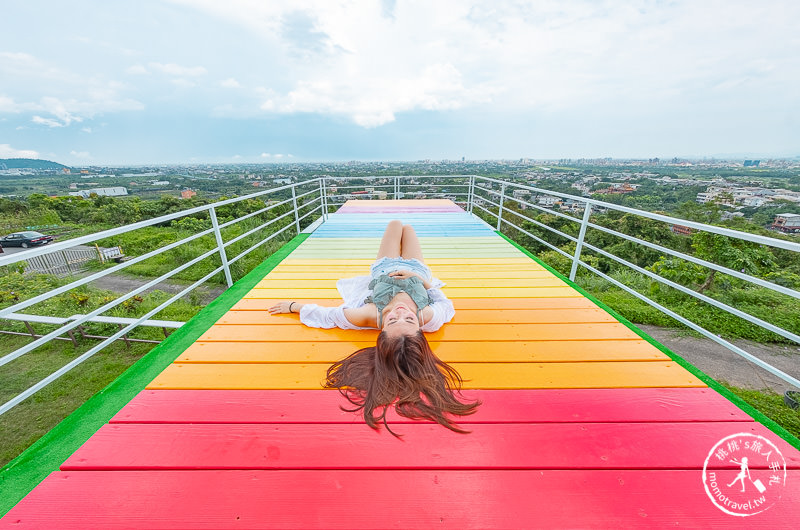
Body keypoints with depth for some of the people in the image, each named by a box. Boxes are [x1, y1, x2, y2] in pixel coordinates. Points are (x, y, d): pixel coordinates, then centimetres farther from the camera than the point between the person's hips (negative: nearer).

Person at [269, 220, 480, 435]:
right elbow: (446, 305, -20)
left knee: (395, 224, 19)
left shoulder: (369, 316, -47)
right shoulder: (429, 317, -45)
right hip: (418, 272, 1)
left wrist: (292, 306, -15)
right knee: (407, 228, 22)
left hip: (382, 271, 0)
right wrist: (422, 280, -23)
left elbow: (322, 314, -31)